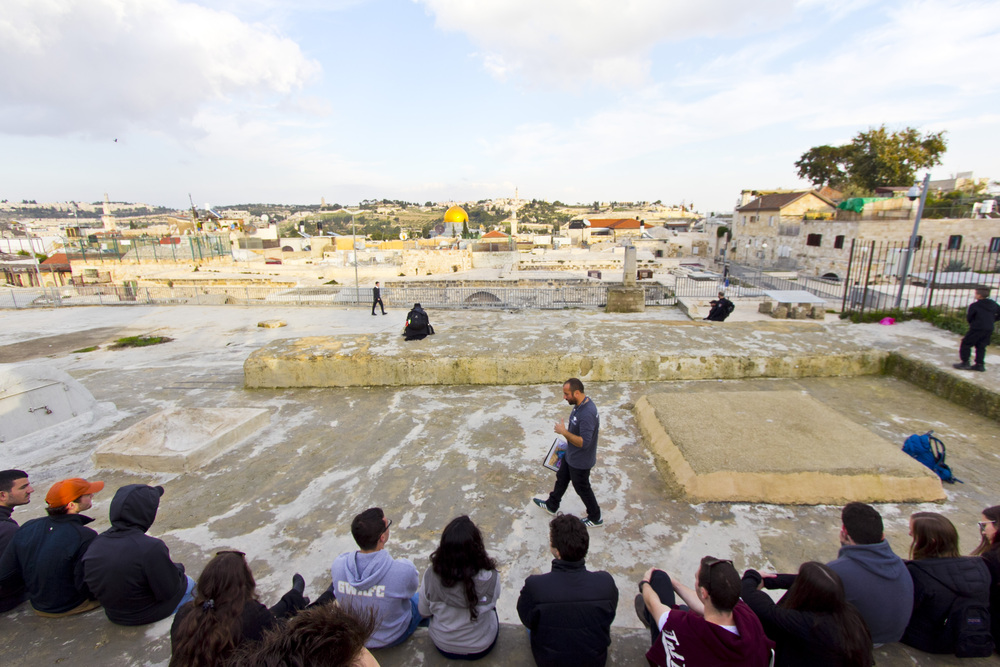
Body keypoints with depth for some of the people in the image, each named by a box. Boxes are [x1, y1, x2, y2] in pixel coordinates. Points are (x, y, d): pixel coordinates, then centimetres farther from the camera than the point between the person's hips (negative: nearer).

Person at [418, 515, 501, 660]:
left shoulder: (431, 576, -31)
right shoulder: (490, 577, -33)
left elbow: (424, 612, -12)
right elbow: (493, 600, -9)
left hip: (443, 646, 1)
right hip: (482, 647, -1)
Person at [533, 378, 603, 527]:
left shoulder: (587, 414, -36)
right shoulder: (579, 404, -5)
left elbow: (584, 442, -36)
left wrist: (564, 432, -31)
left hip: (580, 461, -9)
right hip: (571, 456, 9)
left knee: (582, 488, 13)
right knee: (561, 479, 26)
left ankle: (595, 518, 36)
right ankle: (551, 505, 48)